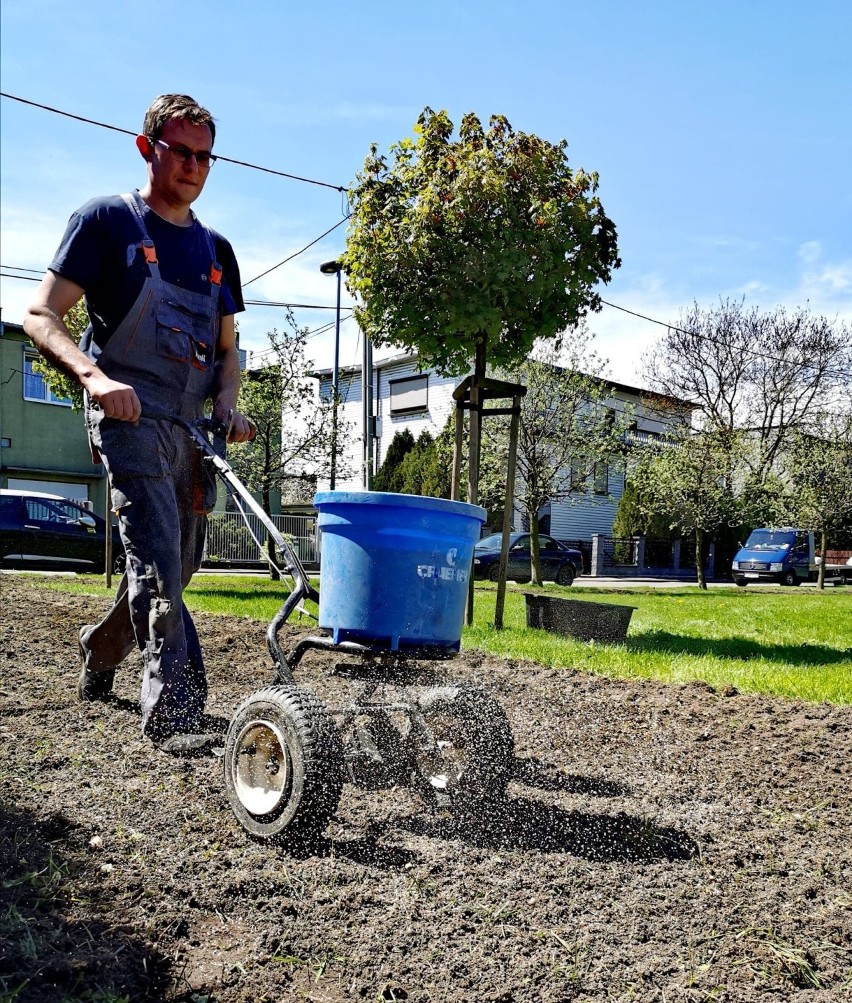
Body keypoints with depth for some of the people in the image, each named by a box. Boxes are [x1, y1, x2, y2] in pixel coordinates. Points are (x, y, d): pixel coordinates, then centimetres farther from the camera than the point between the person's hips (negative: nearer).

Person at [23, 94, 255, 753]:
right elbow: (41, 316, -5)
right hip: (128, 413, -6)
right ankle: (174, 709, -15)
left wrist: (228, 401, 0)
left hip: (191, 427, 6)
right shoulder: (107, 220, 2)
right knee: (157, 554, -19)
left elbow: (227, 349, 22)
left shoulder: (217, 250, 18)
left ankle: (100, 650, 40)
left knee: (177, 564, 13)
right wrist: (93, 375, -24)